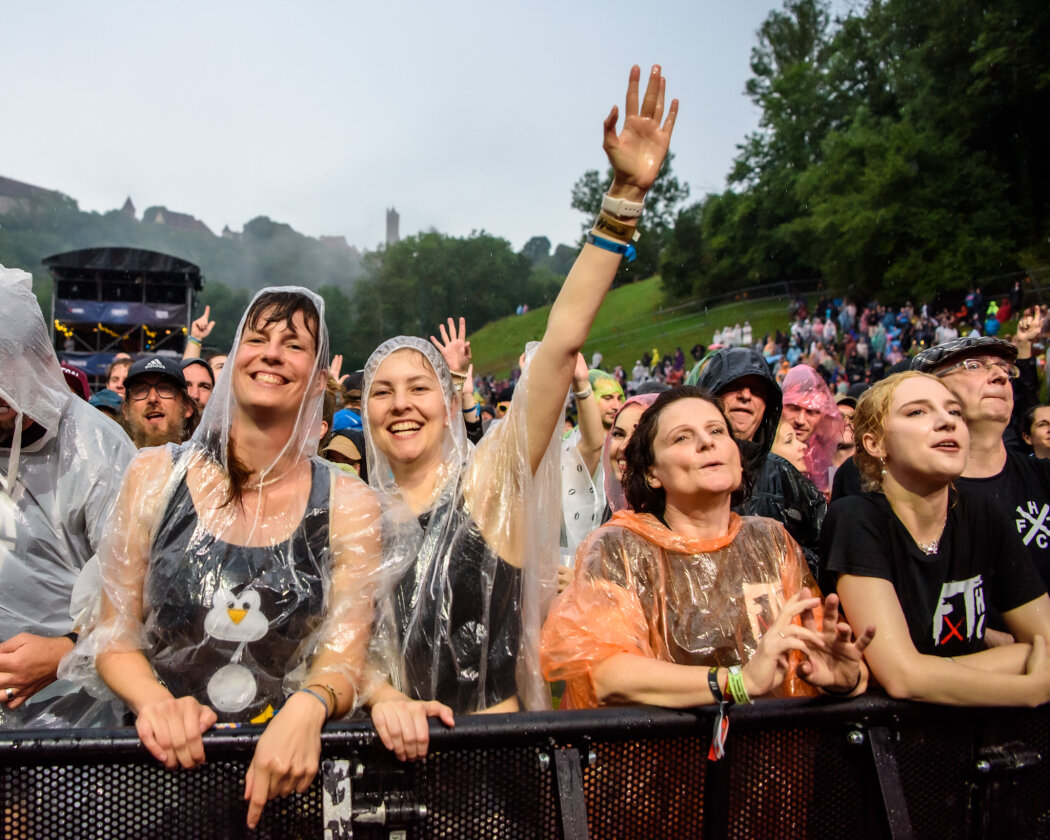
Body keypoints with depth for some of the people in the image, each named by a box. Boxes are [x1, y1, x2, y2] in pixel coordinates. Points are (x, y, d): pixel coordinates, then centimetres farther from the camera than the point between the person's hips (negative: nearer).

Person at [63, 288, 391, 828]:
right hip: (161, 754, 0)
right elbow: (115, 638, 5)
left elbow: (344, 660, -1)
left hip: (285, 762, 0)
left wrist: (307, 709, -21)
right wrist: (153, 702, -13)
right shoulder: (155, 475, 2)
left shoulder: (349, 505, -1)